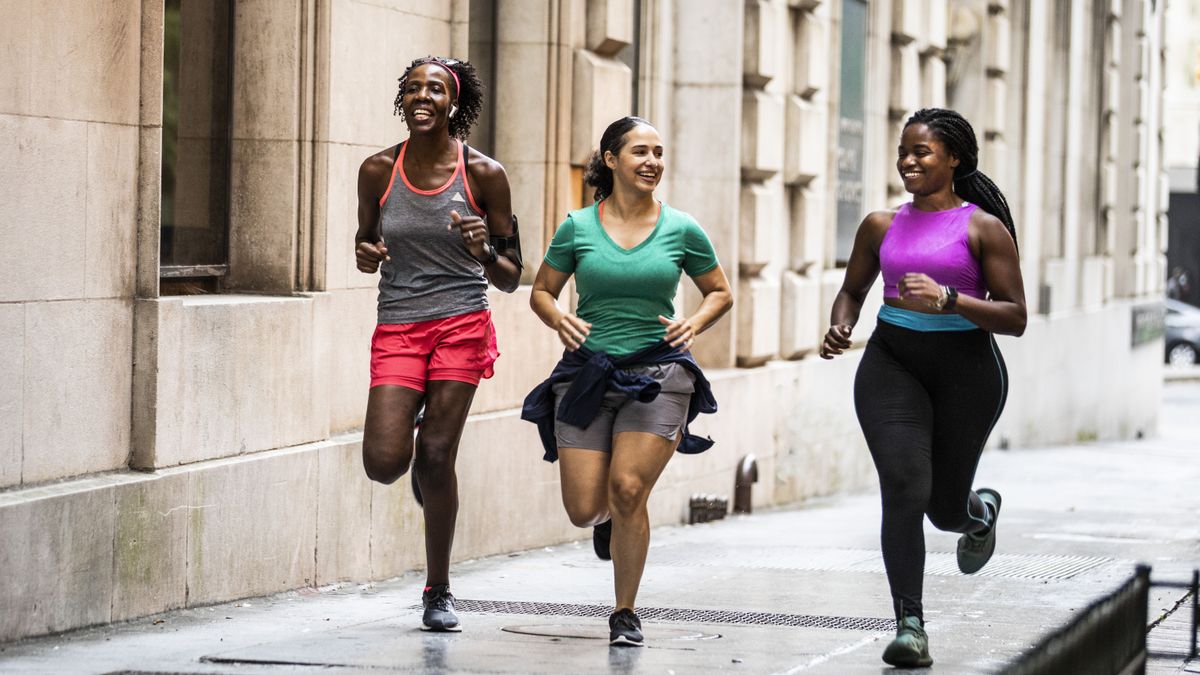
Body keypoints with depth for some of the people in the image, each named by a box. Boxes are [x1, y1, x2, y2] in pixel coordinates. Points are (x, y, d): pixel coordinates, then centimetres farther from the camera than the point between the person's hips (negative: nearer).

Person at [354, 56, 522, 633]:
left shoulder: (483, 175, -2)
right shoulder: (378, 171, 3)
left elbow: (511, 279, 4)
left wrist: (484, 251, -18)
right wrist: (365, 256, -6)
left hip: (462, 324, -2)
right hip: (397, 329, 2)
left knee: (437, 455, -6)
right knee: (383, 464, -12)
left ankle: (438, 592, 11)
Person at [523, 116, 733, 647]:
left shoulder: (681, 230, 2)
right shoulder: (577, 228, 2)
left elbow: (720, 293, 15)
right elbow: (541, 291, 13)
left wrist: (693, 325, -5)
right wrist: (557, 319, -8)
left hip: (658, 372, -1)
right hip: (587, 372, 1)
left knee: (628, 490, -16)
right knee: (584, 510, -4)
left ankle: (625, 613, 2)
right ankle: (611, 517, 37)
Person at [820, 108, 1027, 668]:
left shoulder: (983, 228, -3)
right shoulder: (882, 226, 8)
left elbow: (1015, 317, -7)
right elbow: (853, 289, 22)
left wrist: (948, 300, -21)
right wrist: (840, 327, 0)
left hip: (965, 369, -2)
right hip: (892, 364, 2)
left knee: (945, 508, 8)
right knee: (904, 489, -17)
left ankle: (980, 512, 48)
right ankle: (910, 626, -13)